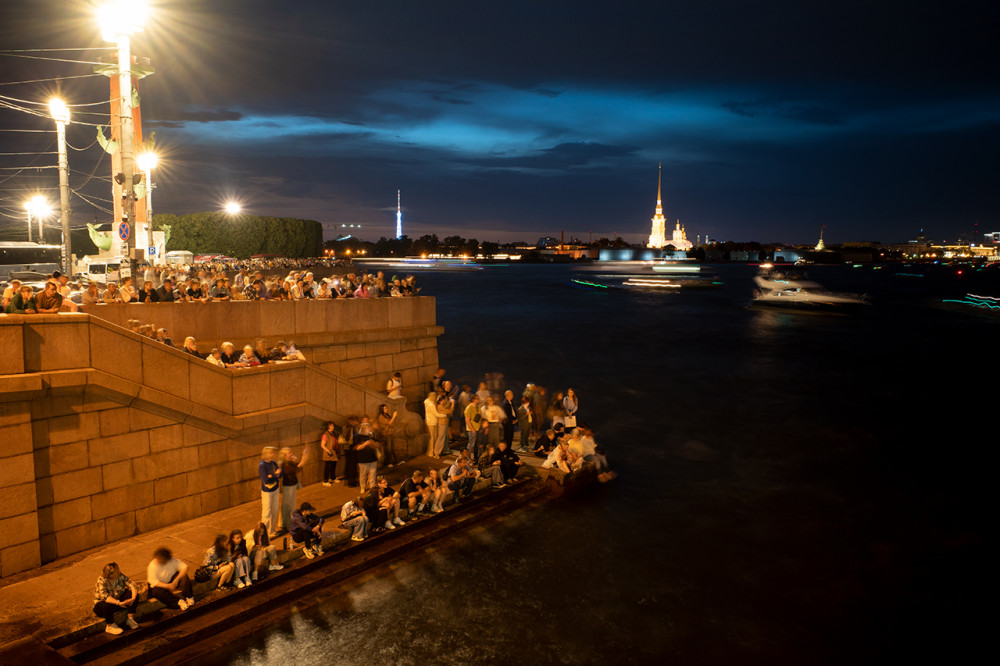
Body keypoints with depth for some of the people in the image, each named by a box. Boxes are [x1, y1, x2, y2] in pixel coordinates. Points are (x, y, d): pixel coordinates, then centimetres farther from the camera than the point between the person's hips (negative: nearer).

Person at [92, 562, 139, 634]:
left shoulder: (121, 576, -14)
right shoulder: (101, 581, -26)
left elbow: (132, 586, -17)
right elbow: (104, 596, -40)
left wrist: (133, 598, -36)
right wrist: (119, 603, -49)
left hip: (118, 600, 4)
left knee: (135, 595, -18)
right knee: (107, 605, -40)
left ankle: (130, 618, -6)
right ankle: (109, 626, -13)